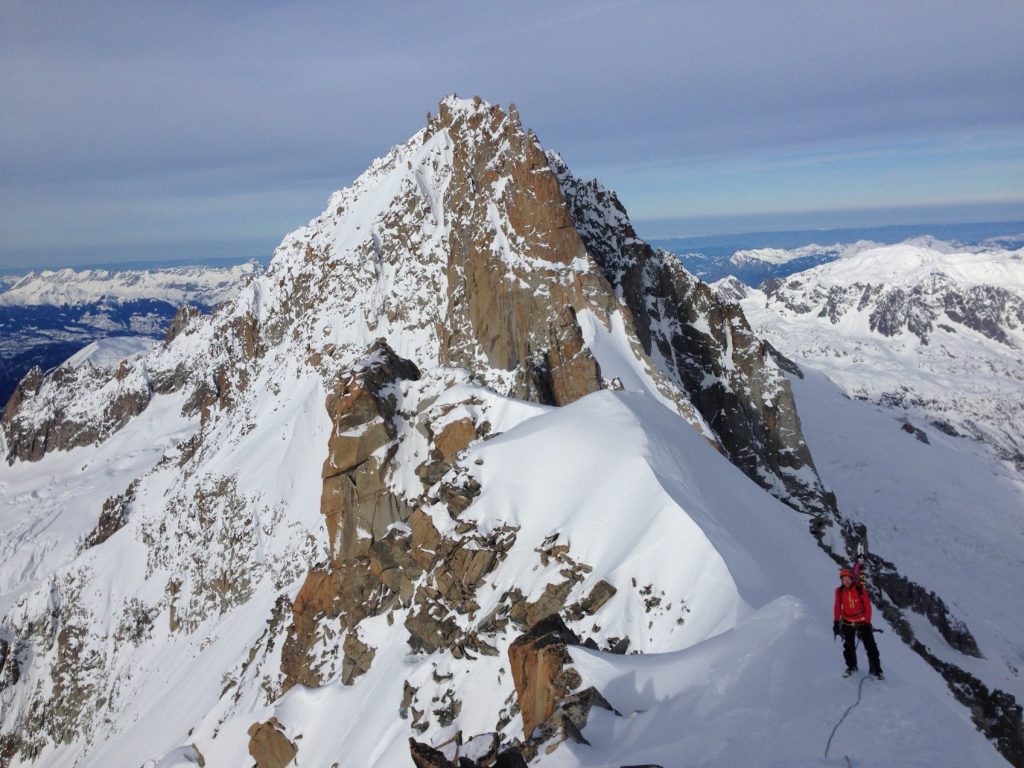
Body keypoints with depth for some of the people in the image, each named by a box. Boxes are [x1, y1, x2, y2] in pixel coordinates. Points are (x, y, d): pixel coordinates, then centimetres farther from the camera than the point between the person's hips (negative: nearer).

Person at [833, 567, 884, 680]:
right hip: (847, 623, 2)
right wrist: (836, 622, 5)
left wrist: (867, 623, -10)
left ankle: (875, 669, 8)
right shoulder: (839, 591, -6)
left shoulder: (860, 589, -14)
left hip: (862, 622, -2)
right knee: (848, 647, 7)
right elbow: (838, 607, 5)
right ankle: (851, 667, 27)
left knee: (871, 646, -3)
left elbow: (867, 606, -9)